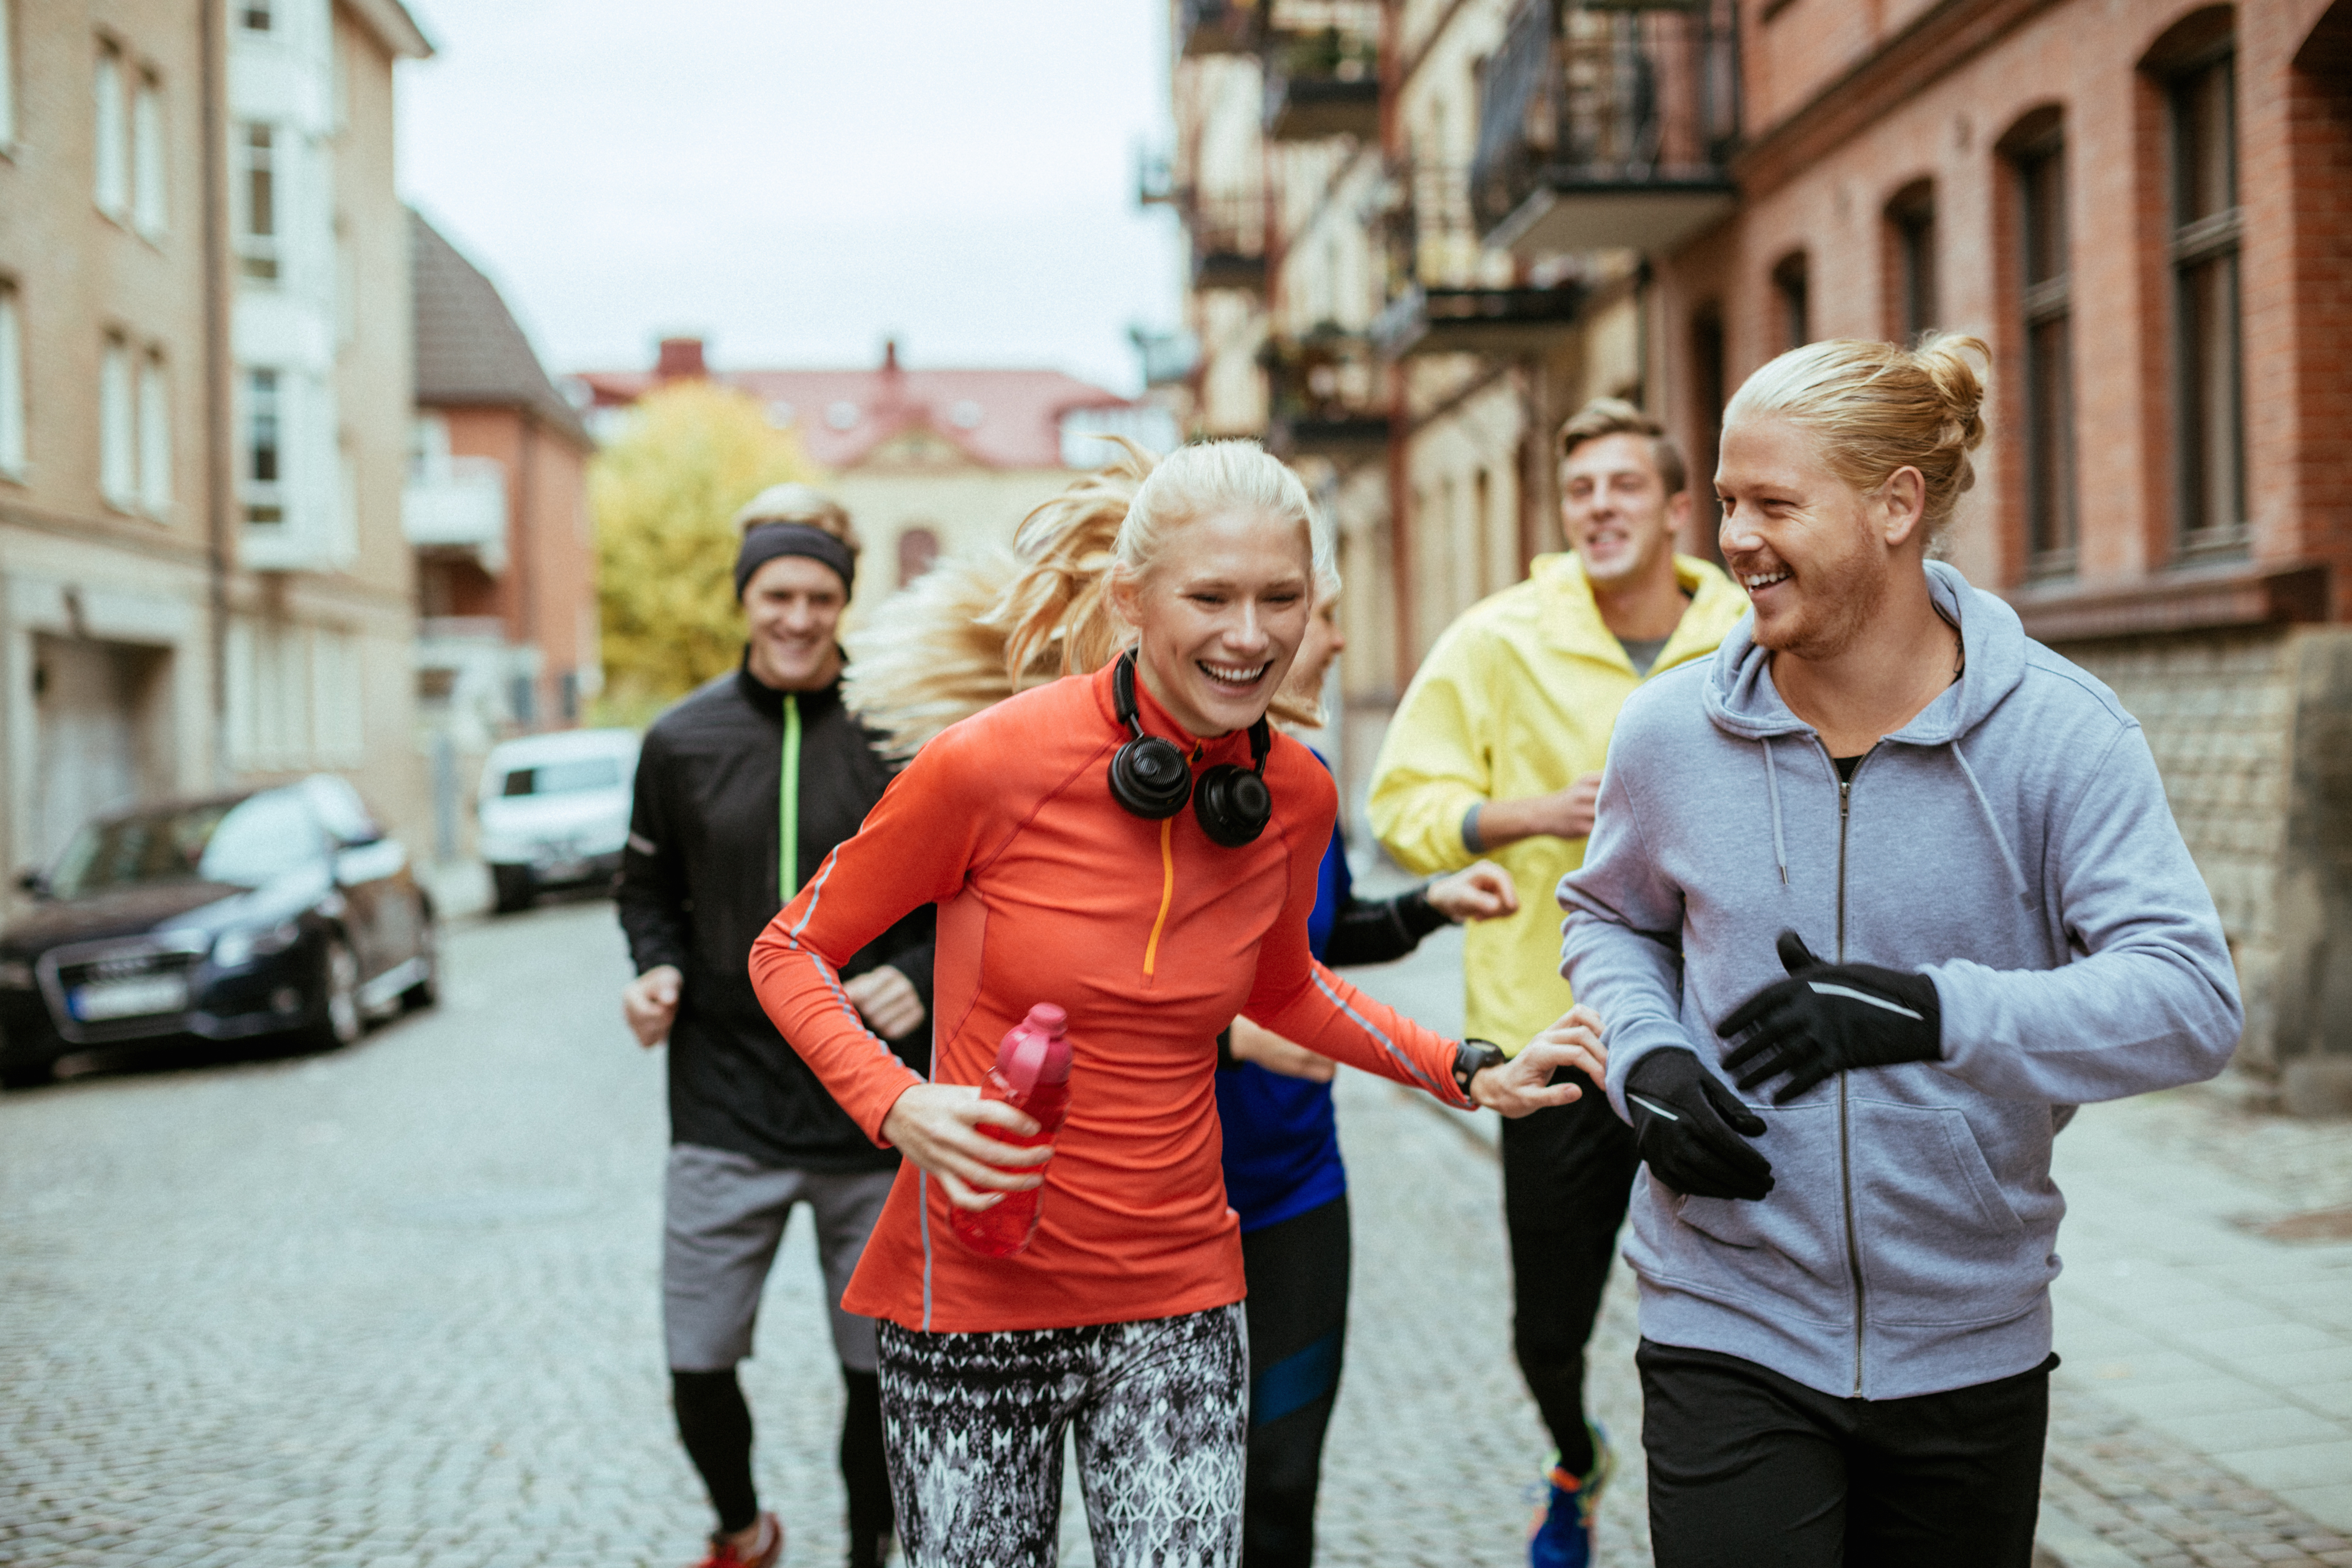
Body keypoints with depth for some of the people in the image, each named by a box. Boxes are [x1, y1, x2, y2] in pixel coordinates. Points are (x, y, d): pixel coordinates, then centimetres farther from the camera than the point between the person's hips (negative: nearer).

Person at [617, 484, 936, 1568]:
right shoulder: (682, 741, 3)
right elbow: (650, 890, 15)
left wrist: (921, 975, -14)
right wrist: (655, 972, -3)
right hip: (726, 1111, 2)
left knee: (881, 1369, 8)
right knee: (697, 1364, 5)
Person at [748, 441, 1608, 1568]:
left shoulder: (1297, 796, -1)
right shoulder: (993, 761, -16)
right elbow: (790, 952, -4)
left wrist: (1472, 1075, 10)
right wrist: (897, 1106, -20)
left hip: (1177, 1304, 3)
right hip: (976, 1295, -3)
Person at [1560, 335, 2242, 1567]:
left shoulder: (2059, 735, -10)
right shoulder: (1670, 733, -3)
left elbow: (2192, 1001, -17)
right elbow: (1608, 919, 15)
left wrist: (1931, 1010, -29)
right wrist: (1643, 1056, -6)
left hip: (1972, 1349, 0)